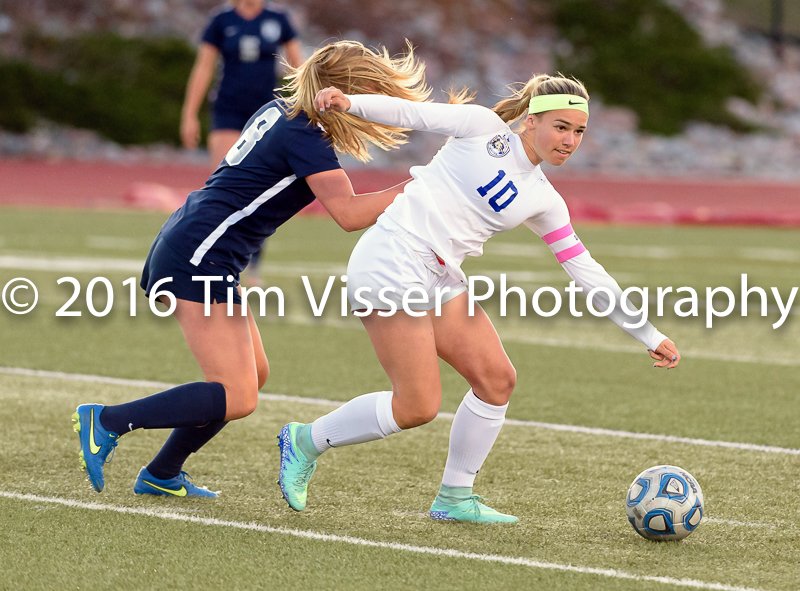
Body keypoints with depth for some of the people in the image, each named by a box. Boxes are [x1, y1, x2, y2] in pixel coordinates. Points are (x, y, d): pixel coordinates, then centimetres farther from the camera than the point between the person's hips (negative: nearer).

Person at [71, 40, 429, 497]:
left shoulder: (279, 112, 12)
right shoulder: (307, 139, -14)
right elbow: (349, 213, -25)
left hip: (182, 246, 10)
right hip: (201, 257, -10)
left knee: (255, 373, 15)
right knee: (237, 399, -12)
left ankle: (162, 475, 19)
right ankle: (107, 422, -10)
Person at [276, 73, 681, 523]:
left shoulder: (543, 201, 12)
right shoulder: (486, 128, -2)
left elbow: (587, 271, 15)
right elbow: (411, 113, -4)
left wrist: (650, 336, 14)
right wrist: (348, 102, -22)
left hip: (441, 279, 7)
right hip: (393, 262, -7)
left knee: (497, 378, 0)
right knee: (417, 408, -9)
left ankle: (455, 499, 15)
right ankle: (305, 441, 10)